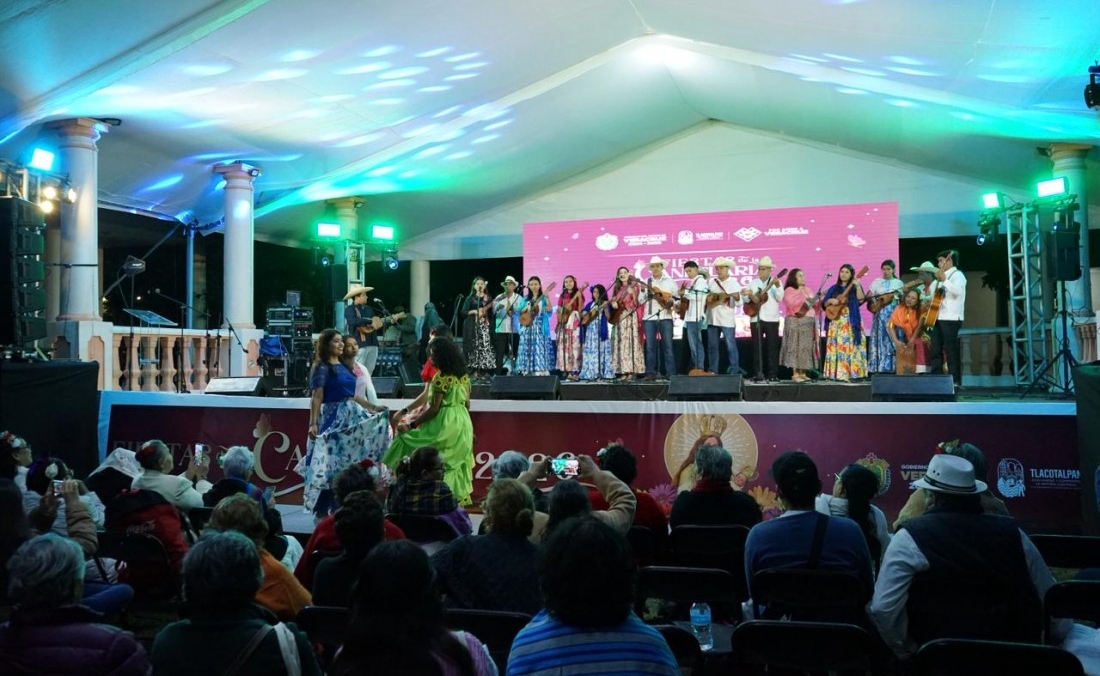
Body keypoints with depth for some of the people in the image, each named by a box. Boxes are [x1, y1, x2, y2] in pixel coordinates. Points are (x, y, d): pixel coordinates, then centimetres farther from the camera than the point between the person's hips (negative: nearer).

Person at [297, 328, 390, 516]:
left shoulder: (343, 366, 14)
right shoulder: (322, 368, -7)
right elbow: (316, 398, -14)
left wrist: (373, 407, 18)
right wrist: (313, 424, -23)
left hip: (351, 416, 8)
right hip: (333, 418, -8)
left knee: (349, 462, 8)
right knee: (331, 463, -5)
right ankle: (323, 509, 4)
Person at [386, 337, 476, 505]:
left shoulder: (442, 377, -16)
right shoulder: (463, 375, 7)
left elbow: (434, 409, -17)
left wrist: (411, 425, -12)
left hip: (444, 423, -8)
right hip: (463, 423, 8)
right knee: (456, 462, 16)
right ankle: (459, 496, 18)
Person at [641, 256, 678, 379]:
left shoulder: (670, 281, 10)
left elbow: (677, 298, 7)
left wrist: (671, 301, -13)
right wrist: (644, 292, -13)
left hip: (665, 317, -1)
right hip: (649, 317, 1)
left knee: (667, 345, -2)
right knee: (650, 346, 1)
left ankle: (671, 373, 0)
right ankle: (651, 373, 5)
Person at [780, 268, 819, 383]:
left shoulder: (807, 290, 18)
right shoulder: (789, 290, -3)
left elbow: (814, 305, 18)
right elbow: (791, 303, -20)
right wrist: (804, 301, -20)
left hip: (809, 322, 7)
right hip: (795, 322, -7)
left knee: (806, 347, 6)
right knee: (796, 347, -9)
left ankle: (802, 373, 10)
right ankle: (795, 374, -9)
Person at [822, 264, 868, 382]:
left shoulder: (854, 287, 6)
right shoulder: (834, 288, 14)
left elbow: (860, 299, -12)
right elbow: (825, 304, 11)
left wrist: (858, 286, -23)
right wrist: (830, 301, -8)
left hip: (851, 321, -3)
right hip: (836, 321, 3)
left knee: (850, 345, -8)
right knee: (836, 346, -1)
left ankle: (851, 373, -8)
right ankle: (836, 373, 1)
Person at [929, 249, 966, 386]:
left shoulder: (957, 275, -5)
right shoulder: (945, 277, 23)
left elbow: (958, 291, -24)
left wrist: (944, 280, -26)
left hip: (951, 319, -9)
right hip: (939, 318, 9)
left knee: (950, 350, -8)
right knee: (935, 350, 6)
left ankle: (955, 381, -4)